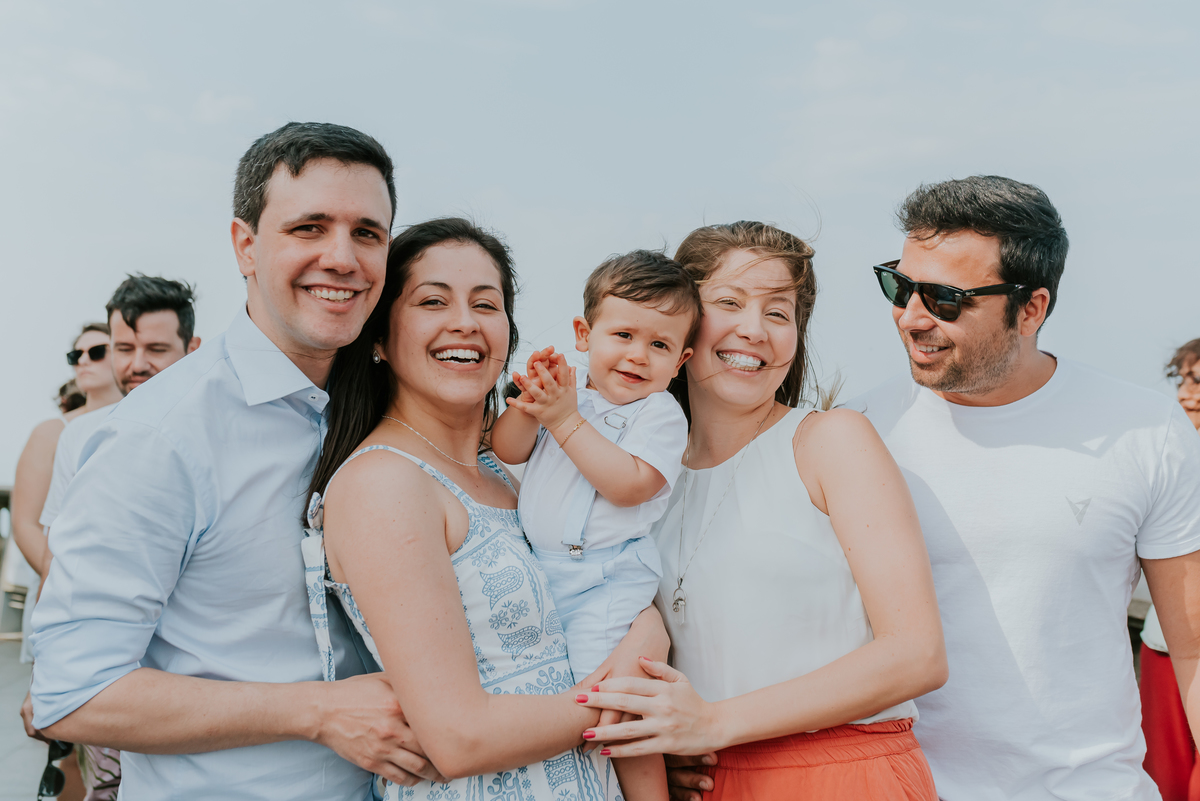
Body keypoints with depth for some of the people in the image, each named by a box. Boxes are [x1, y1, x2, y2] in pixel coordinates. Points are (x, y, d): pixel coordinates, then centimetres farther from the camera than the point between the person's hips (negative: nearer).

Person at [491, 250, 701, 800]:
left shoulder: (660, 413, -8)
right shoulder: (566, 392, 8)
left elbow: (629, 484, -21)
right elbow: (506, 450, 5)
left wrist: (565, 420, -21)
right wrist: (529, 404, -14)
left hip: (608, 584, -6)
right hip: (537, 568, 6)